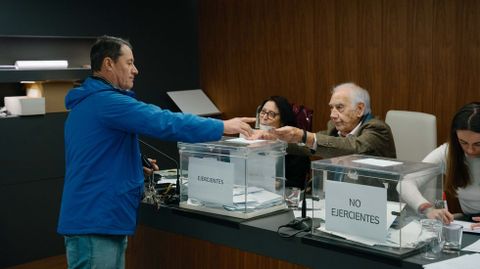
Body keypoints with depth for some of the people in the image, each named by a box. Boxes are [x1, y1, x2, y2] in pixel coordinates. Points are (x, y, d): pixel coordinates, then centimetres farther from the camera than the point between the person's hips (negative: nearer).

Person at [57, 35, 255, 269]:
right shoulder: (106, 101, -17)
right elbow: (164, 122, -23)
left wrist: (136, 164, 14)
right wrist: (222, 127, -16)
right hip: (94, 223, -10)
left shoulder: (86, 103, 17)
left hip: (96, 219, 10)